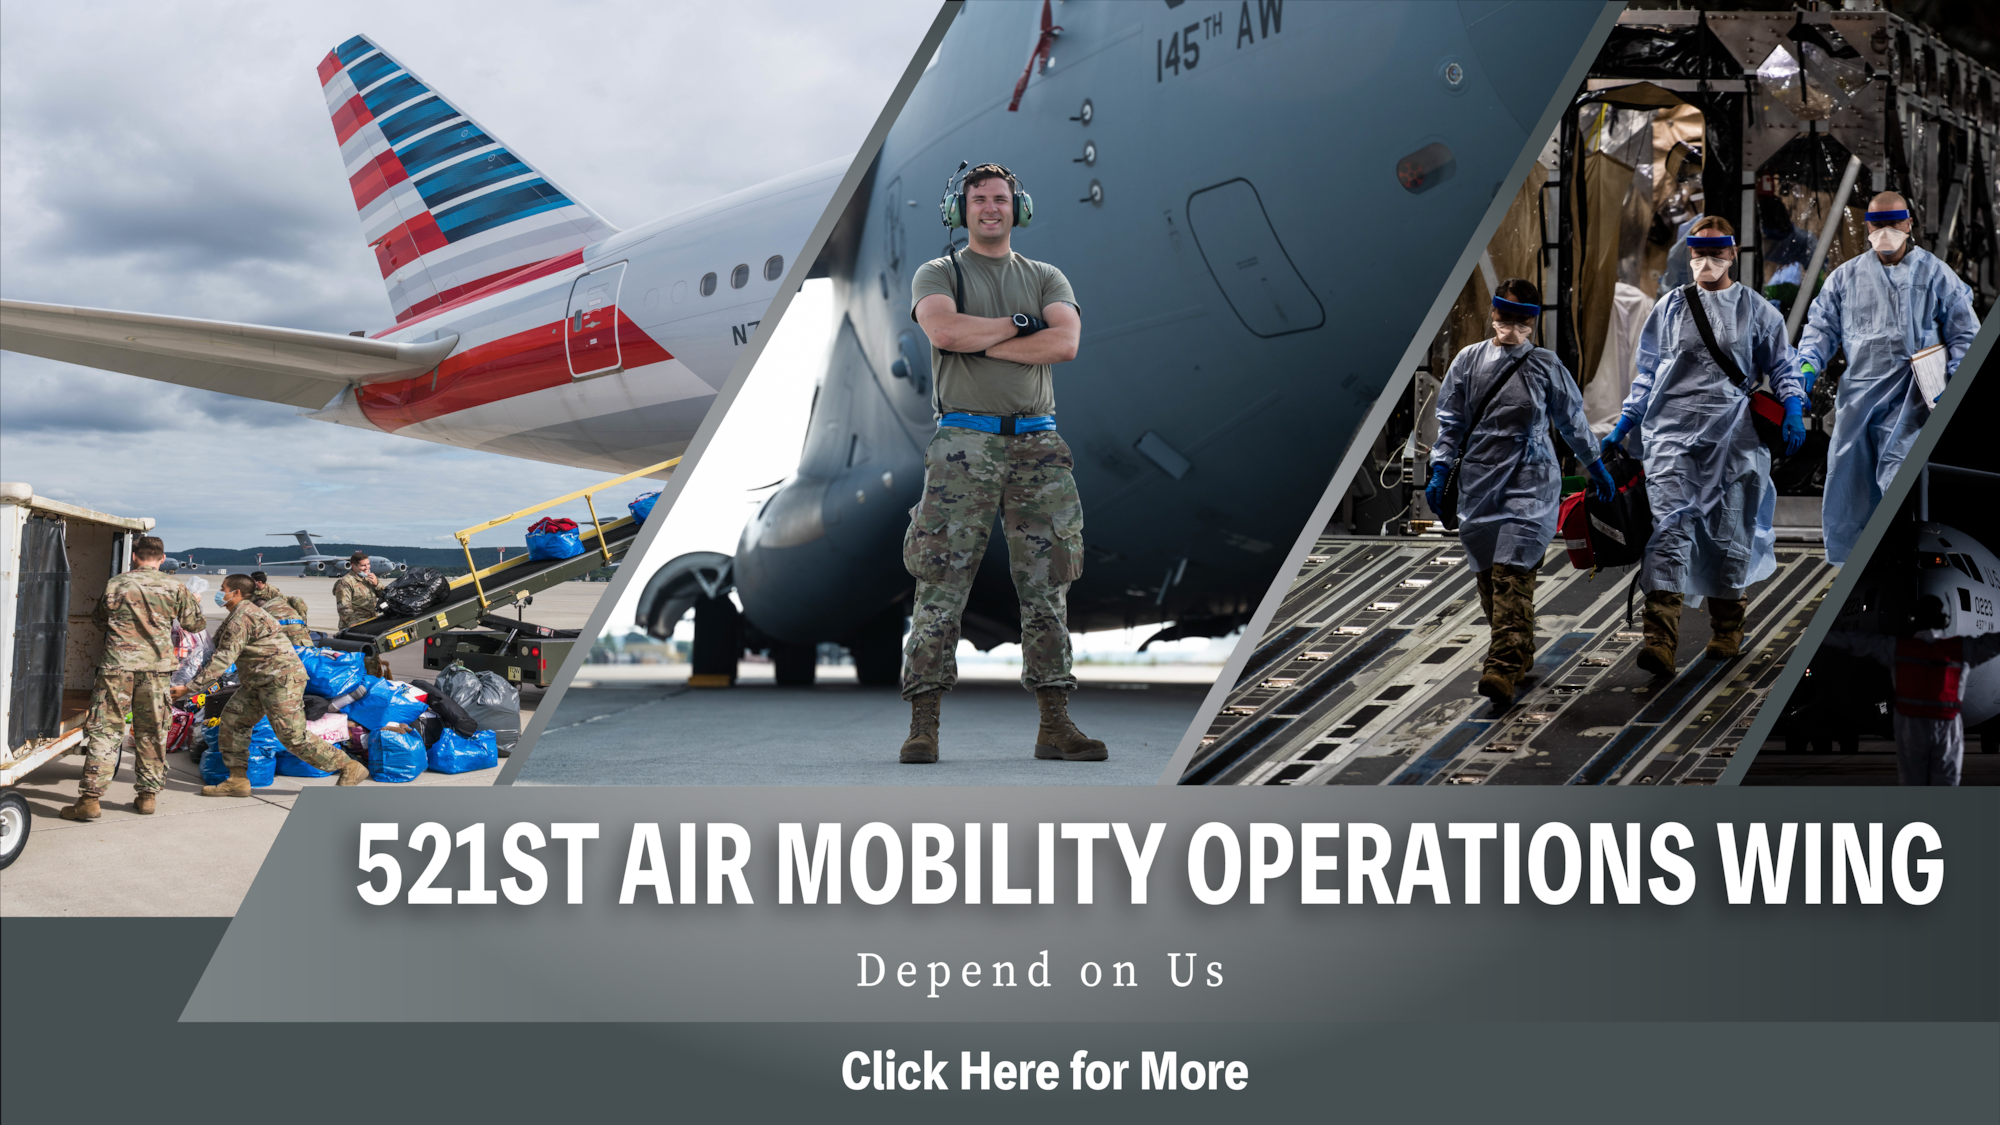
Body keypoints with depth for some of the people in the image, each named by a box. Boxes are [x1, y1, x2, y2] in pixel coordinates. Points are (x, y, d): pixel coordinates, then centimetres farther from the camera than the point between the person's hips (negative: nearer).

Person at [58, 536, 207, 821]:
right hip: (156, 669, 1)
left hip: (117, 666, -1)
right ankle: (148, 795, 15)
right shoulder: (174, 587, 3)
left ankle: (89, 799, -5)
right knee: (152, 733, 11)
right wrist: (195, 602, 32)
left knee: (104, 731, 0)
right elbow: (195, 624, 13)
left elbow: (99, 620, 18)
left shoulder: (115, 585, 3)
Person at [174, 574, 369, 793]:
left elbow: (223, 659, -19)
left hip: (282, 679, -11)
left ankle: (350, 769, -5)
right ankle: (238, 781, 10)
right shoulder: (248, 611, 19)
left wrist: (191, 688, -18)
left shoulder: (242, 617, -14)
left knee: (293, 736, -11)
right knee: (232, 719, 8)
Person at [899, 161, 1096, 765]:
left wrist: (980, 344, -6)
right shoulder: (938, 275, 10)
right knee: (941, 585, -7)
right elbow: (943, 331, -12)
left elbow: (1065, 342, -3)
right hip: (964, 443, -3)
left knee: (1047, 588, 1)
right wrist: (1018, 323, -4)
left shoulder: (1046, 279, 17)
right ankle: (923, 724, -2)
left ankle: (1055, 725, 5)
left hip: (1038, 444, 3)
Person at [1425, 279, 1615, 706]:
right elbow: (1450, 422, 10)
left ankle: (1503, 669, -22)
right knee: (1488, 575, 7)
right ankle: (1520, 654, 25)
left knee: (1512, 575, -15)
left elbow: (1572, 419, 15)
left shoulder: (1546, 365, 5)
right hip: (1479, 480, 3)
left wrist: (1596, 467, 21)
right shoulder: (1469, 360, 7)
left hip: (1530, 482, -3)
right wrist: (1440, 470, 2)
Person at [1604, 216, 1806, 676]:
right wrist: (1621, 428, 13)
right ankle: (1661, 642, -23)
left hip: (1733, 435, 0)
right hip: (1673, 431, 0)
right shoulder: (1669, 307, 11)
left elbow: (1782, 366, 11)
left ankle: (1727, 630, 26)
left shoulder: (1754, 308, 8)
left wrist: (1793, 411, -7)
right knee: (1669, 526, -14)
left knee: (1729, 529, 7)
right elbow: (1647, 374, 17)